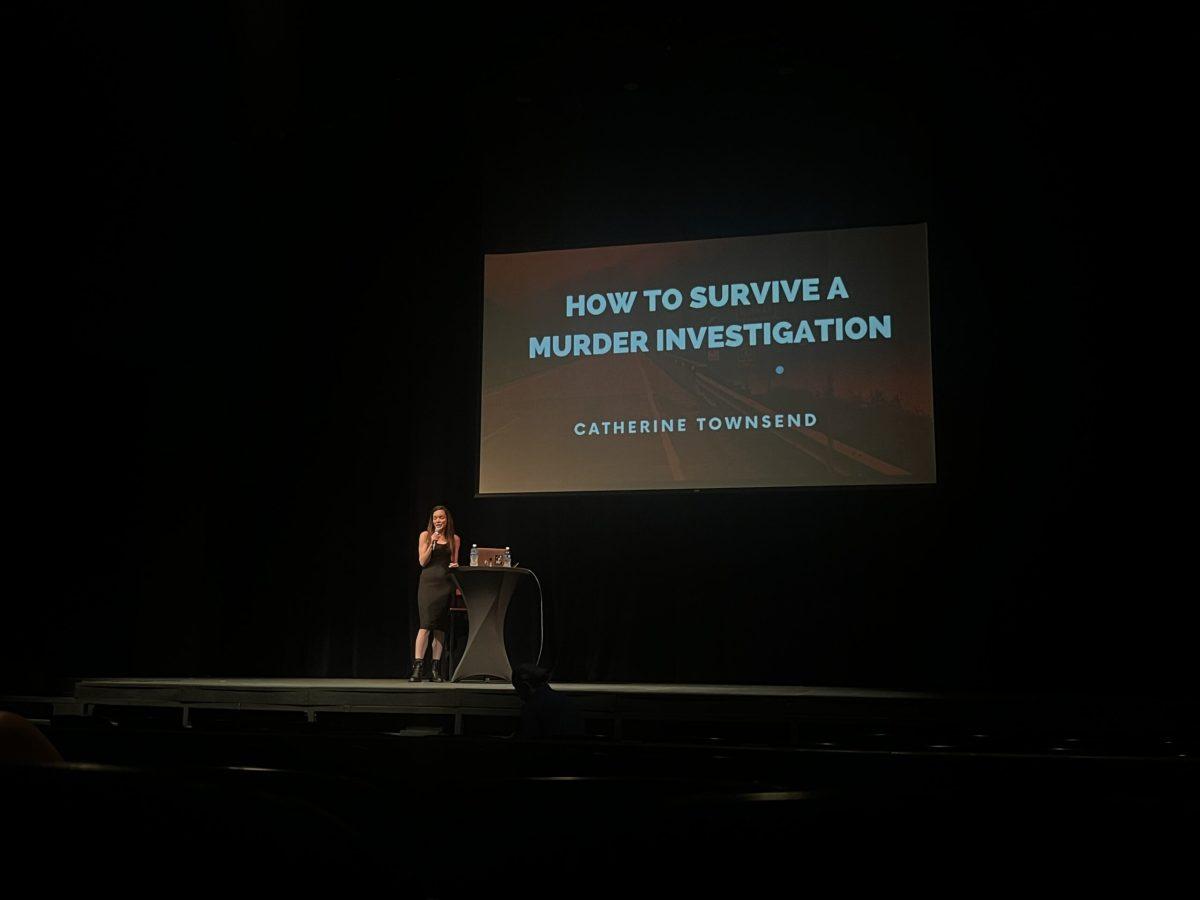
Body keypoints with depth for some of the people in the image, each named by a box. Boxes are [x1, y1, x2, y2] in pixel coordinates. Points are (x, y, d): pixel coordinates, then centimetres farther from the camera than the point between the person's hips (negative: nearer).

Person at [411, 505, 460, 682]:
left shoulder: (454, 539, 12)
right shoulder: (425, 535, 6)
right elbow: (422, 562, 0)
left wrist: (455, 565, -3)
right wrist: (432, 544, -12)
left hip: (446, 584, 3)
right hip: (428, 582, -3)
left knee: (440, 627, 3)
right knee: (426, 624, -13)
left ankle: (435, 669, 5)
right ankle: (417, 668, -14)